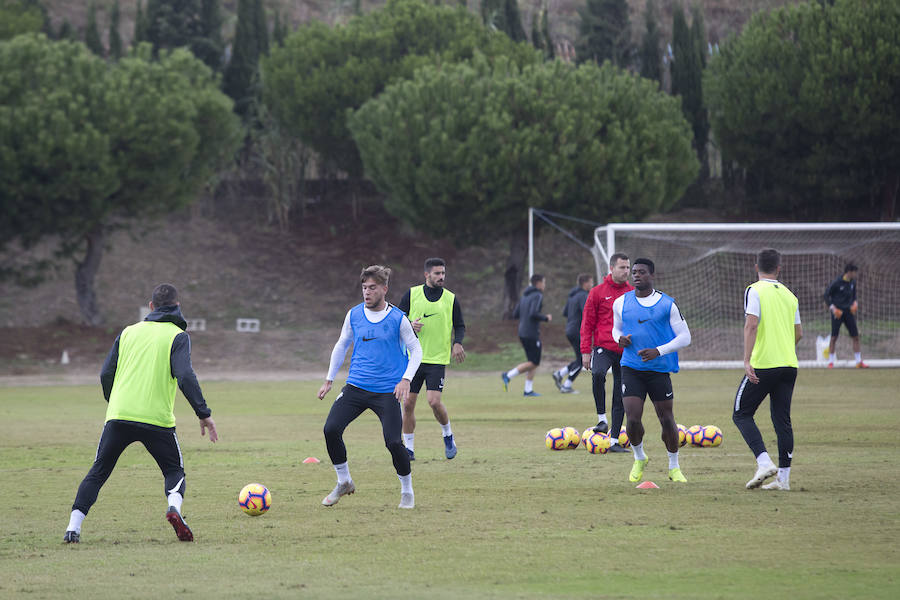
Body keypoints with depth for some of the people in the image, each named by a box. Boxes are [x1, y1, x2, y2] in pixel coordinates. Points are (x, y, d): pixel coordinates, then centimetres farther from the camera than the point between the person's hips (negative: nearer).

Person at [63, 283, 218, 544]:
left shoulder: (129, 332, 15)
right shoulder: (177, 336, 2)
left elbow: (106, 374, 13)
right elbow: (185, 376, -12)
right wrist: (203, 413, -10)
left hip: (118, 416, 3)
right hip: (157, 419, -3)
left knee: (98, 472, 13)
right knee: (175, 471, 12)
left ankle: (73, 526, 1)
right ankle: (174, 505, -20)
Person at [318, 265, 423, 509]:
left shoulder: (397, 319, -5)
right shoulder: (353, 315, 5)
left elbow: (415, 350, 2)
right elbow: (341, 346, 19)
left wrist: (406, 380, -11)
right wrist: (329, 380, 18)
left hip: (387, 392, -3)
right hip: (356, 387, 3)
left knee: (393, 442, -13)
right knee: (331, 429, -13)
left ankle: (407, 491, 11)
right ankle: (344, 482, 8)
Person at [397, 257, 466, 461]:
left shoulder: (451, 299, 4)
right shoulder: (412, 294, 3)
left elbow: (459, 326, 12)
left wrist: (457, 343, -8)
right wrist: (410, 326, -15)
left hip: (437, 359, -1)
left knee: (434, 401, -14)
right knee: (408, 403, -1)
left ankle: (448, 435, 13)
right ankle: (409, 448, 10)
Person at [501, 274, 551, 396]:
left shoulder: (524, 296, 15)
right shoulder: (537, 296, -11)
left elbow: (515, 315, 14)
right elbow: (533, 314, -24)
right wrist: (546, 318, -8)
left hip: (522, 333, 9)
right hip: (532, 334, -9)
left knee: (533, 362, 11)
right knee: (534, 363, -3)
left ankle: (528, 390, 6)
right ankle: (508, 375, -12)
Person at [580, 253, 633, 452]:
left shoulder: (633, 293, 10)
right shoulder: (598, 292, 1)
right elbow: (587, 323, 2)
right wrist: (585, 351, -3)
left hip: (626, 351, 4)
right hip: (603, 348, -4)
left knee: (621, 398, 3)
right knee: (598, 375, -34)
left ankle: (614, 440, 9)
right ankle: (602, 418, -21)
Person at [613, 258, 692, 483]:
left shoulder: (668, 304, -2)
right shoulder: (621, 303, 6)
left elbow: (685, 337, -2)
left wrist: (659, 351, -16)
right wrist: (620, 338, -2)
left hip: (659, 369, -1)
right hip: (631, 369, 1)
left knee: (666, 420, 2)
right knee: (632, 418, -11)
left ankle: (674, 467, 22)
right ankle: (639, 459, 17)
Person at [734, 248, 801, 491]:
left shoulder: (755, 291, -5)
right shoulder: (789, 295, 12)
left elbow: (751, 325, -17)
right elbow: (799, 333, 17)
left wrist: (747, 360, -18)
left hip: (763, 364, -5)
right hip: (789, 365, 5)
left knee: (741, 414, 4)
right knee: (782, 420, 9)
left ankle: (764, 462, -13)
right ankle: (783, 477, 6)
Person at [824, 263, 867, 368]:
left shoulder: (853, 282, 5)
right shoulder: (837, 282, -13)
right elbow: (827, 294, -6)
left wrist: (855, 303, 4)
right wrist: (832, 307, -15)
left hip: (848, 311, 5)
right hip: (837, 311, -5)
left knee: (855, 336, 2)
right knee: (834, 337, -5)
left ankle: (859, 362, 8)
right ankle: (830, 362, 3)